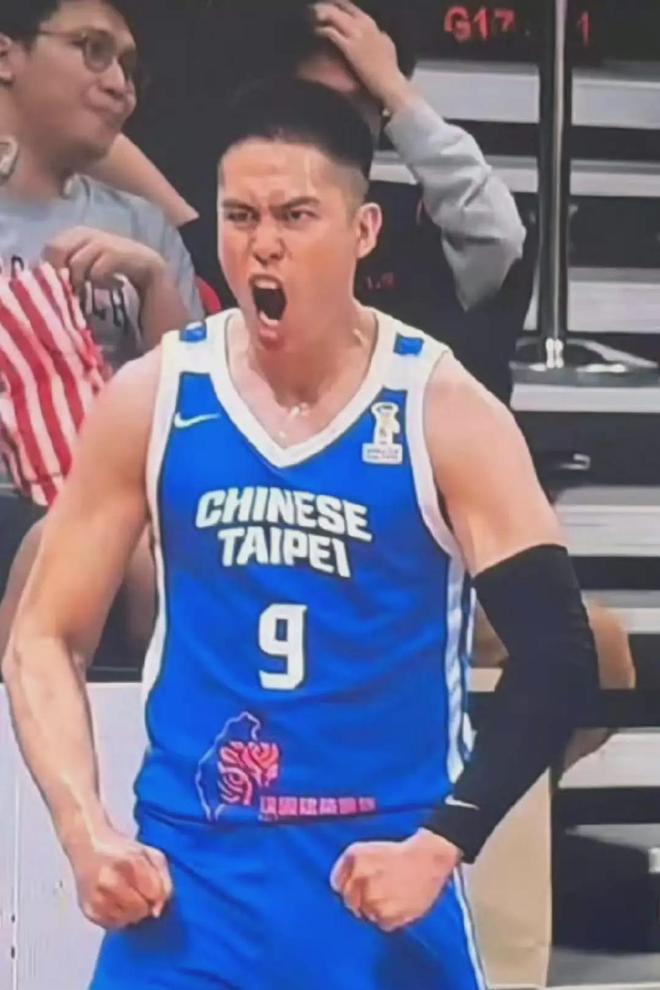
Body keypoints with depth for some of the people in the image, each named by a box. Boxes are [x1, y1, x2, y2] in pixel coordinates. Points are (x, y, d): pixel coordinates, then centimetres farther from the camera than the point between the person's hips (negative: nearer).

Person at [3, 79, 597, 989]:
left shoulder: (444, 413, -6)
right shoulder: (150, 401, -1)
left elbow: (557, 659, -6)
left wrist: (444, 844, -16)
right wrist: (85, 833, -8)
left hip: (383, 874, -1)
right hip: (188, 875, 1)